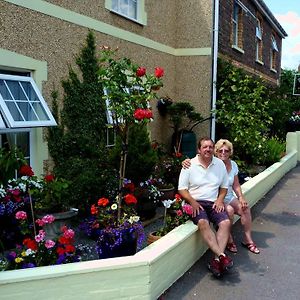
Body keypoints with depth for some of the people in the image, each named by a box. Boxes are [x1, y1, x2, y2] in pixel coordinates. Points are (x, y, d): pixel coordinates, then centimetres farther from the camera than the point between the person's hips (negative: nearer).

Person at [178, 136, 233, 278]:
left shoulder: (220, 164, 12)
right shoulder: (190, 165, 2)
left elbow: (224, 186, 19)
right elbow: (182, 189, 0)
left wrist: (220, 199, 0)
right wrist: (192, 202, -15)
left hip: (214, 203, 3)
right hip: (196, 203, -3)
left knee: (226, 222, -24)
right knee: (203, 222, -32)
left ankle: (217, 260, -28)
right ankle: (222, 255, -34)